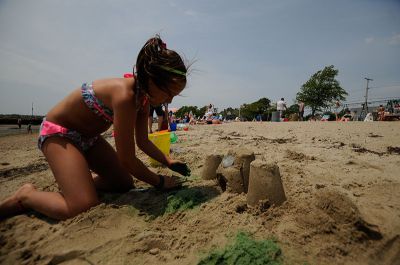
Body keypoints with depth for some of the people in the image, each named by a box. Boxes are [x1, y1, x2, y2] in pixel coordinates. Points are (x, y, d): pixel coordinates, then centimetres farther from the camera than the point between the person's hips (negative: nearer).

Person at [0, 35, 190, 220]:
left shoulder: (144, 95, -9)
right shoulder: (125, 96, -36)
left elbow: (142, 141, 2)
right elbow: (127, 159, -30)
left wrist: (169, 162, -6)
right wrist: (160, 182, -17)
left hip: (88, 136, 9)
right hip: (57, 133, -8)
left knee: (125, 184, 7)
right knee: (84, 208, -22)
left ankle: (70, 180, 27)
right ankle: (26, 196, 5)